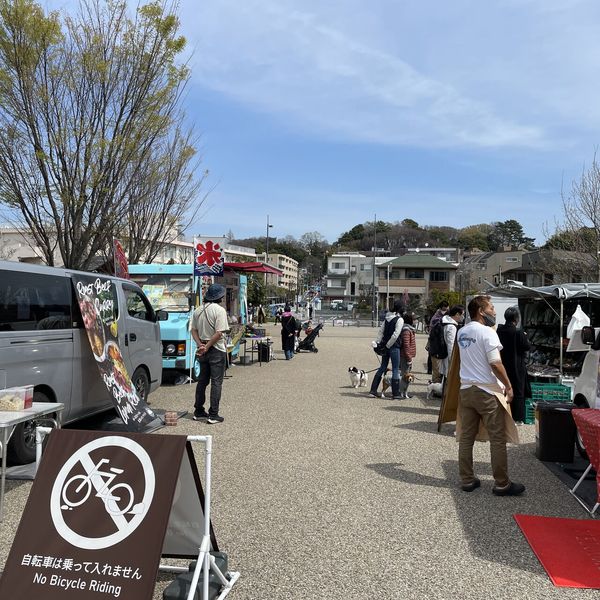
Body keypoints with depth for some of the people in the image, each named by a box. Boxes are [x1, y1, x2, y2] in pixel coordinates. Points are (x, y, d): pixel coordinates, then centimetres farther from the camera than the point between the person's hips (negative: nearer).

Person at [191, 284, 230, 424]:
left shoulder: (198, 310, 8)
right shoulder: (219, 310, -14)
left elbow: (194, 330, 8)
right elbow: (219, 333, -21)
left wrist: (200, 345, -1)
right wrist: (206, 347, -13)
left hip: (203, 351, 7)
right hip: (217, 350, -7)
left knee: (202, 380, 16)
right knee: (216, 382, -1)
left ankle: (198, 412, 22)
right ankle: (213, 415, 0)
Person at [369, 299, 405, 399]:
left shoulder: (387, 317, 9)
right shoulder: (399, 319, -13)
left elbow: (381, 331, 9)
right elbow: (395, 335, -18)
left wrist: (378, 342, 9)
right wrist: (388, 345, -10)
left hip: (386, 346, 7)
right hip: (394, 347, -7)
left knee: (382, 367, 15)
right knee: (396, 370, 1)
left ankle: (373, 390, 16)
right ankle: (395, 394, 5)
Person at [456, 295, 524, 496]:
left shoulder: (462, 332, 9)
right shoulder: (487, 332, -14)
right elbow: (496, 364, -17)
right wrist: (508, 386, -9)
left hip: (466, 390, 7)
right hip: (487, 392, -7)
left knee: (466, 438, 10)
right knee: (498, 439, 2)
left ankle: (467, 480, 17)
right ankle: (502, 484, 9)